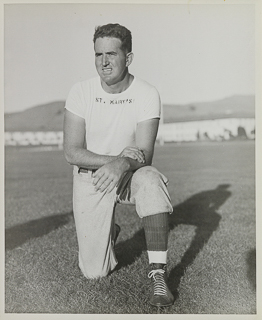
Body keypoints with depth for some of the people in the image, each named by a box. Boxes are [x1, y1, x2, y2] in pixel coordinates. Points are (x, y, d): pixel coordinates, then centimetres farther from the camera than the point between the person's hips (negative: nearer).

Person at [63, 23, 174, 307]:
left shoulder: (147, 94, -13)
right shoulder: (81, 92, -12)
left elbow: (145, 155, -19)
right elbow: (72, 152, -16)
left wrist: (123, 164, -42)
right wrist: (120, 156, -30)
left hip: (128, 176, 0)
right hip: (89, 178, 1)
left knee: (151, 180, -38)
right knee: (94, 272, -2)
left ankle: (158, 274, -27)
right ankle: (109, 232, 34)